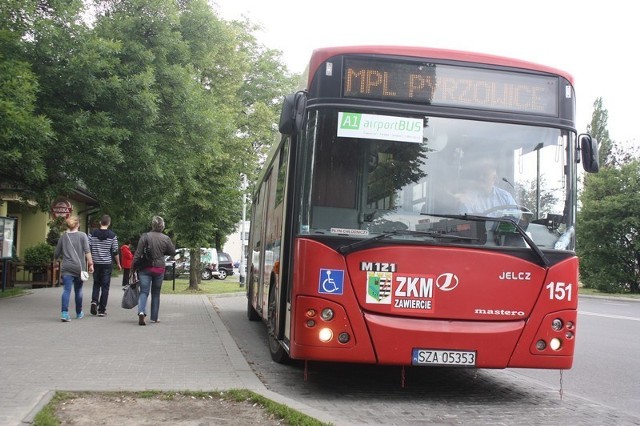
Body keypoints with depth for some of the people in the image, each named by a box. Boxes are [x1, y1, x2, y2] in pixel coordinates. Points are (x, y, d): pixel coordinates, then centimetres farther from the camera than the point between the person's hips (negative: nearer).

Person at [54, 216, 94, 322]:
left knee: (66, 290, -6)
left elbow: (56, 254, 11)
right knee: (78, 290, 13)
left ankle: (64, 313, -22)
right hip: (79, 267, -1)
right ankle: (79, 313, 26)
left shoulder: (63, 237, 6)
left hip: (66, 267, 1)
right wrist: (90, 264, -7)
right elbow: (87, 251, -10)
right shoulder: (82, 235, 0)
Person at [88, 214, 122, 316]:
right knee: (105, 286, 3)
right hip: (107, 263, -2)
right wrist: (118, 264, 8)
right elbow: (115, 251, -3)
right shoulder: (112, 235, -5)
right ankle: (102, 310, 4)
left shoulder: (93, 233, 0)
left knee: (96, 284, 18)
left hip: (96, 263, 2)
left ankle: (94, 301, -6)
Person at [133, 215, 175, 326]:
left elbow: (138, 253, -7)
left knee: (144, 292, -1)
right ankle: (154, 318, 19)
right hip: (159, 268, 1)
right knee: (156, 294, 14)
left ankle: (141, 312, -25)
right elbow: (172, 252, 9)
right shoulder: (166, 239, -3)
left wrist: (134, 266, 1)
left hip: (145, 268, -1)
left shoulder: (145, 236, -7)